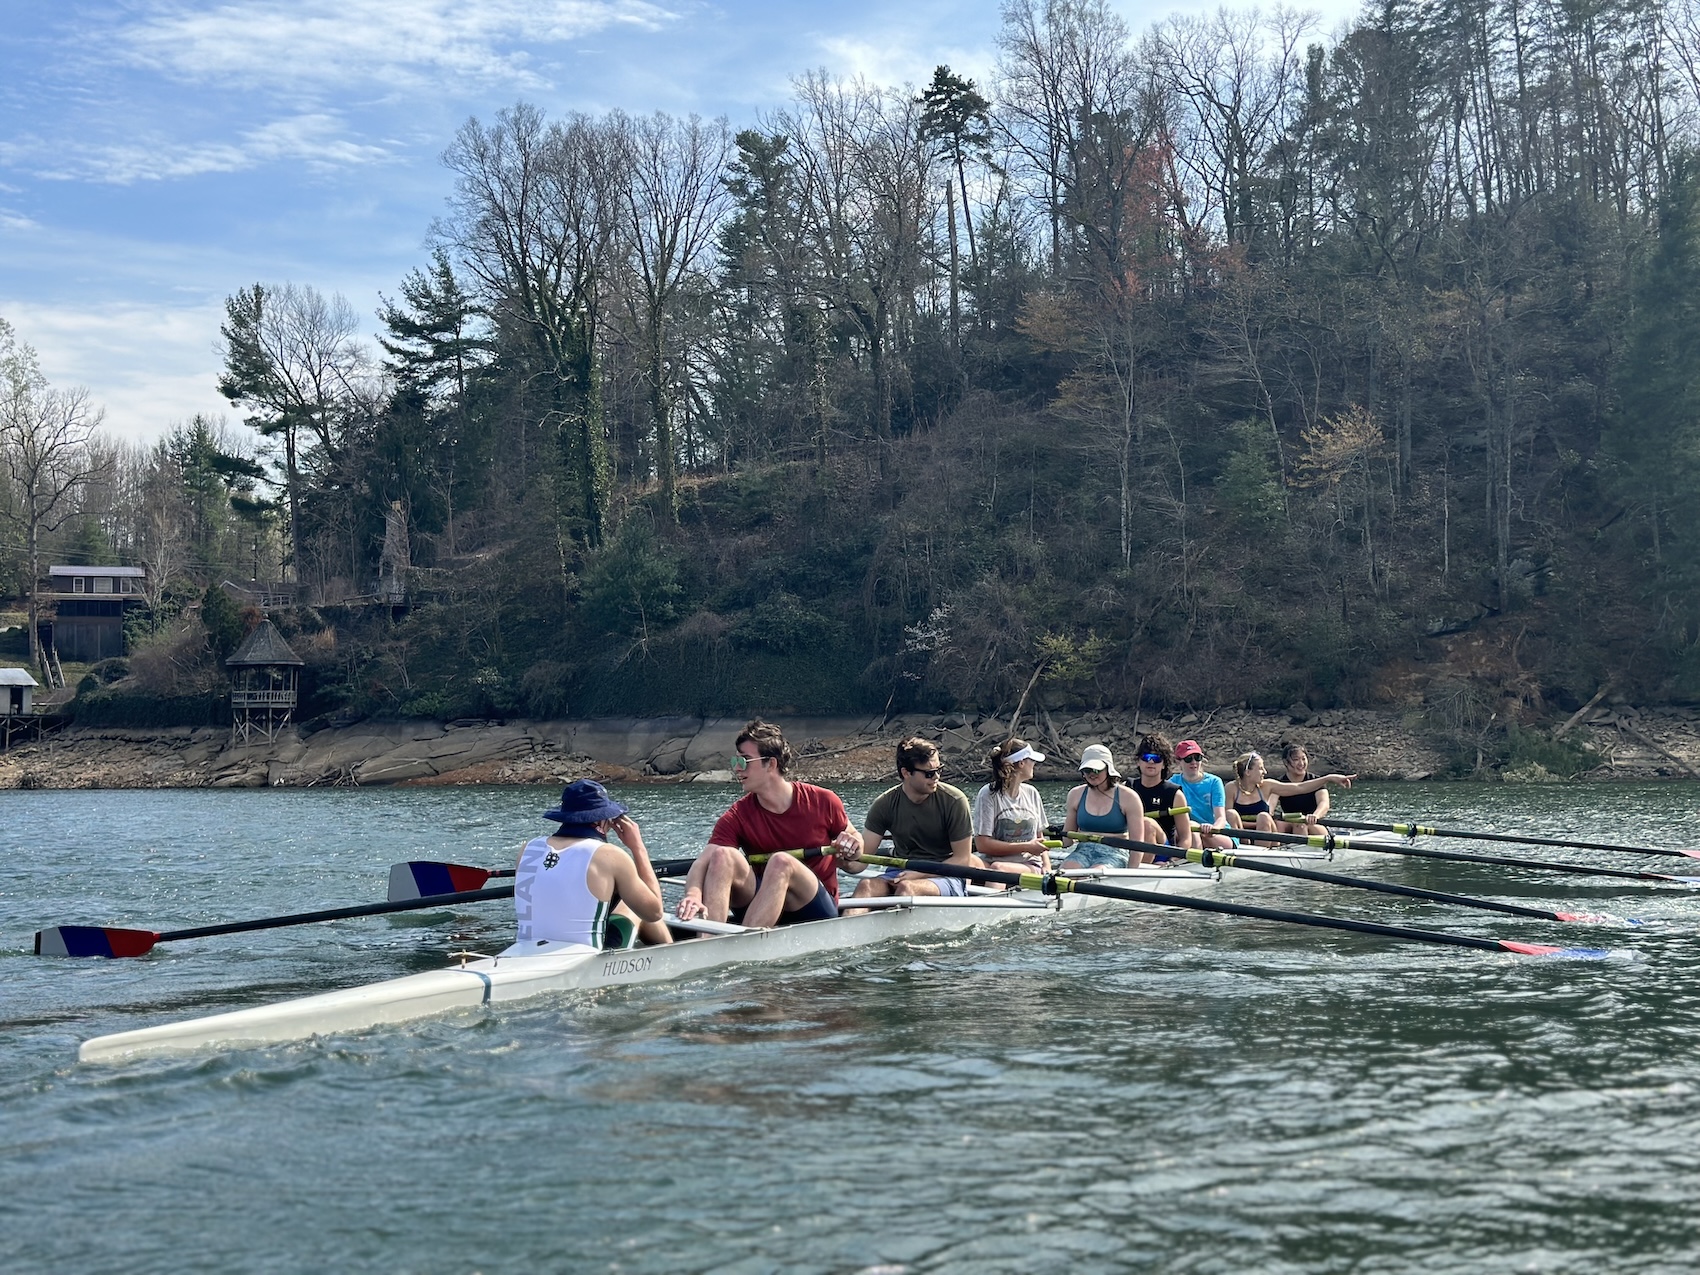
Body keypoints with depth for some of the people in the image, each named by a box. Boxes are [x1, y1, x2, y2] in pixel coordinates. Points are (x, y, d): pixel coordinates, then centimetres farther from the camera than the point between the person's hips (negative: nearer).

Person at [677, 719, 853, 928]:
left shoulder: (824, 802, -4)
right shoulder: (737, 817, -2)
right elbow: (704, 862, -18)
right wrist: (693, 895, -40)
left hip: (816, 912, -2)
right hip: (761, 916, 2)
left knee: (782, 862, -33)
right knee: (722, 855, -25)